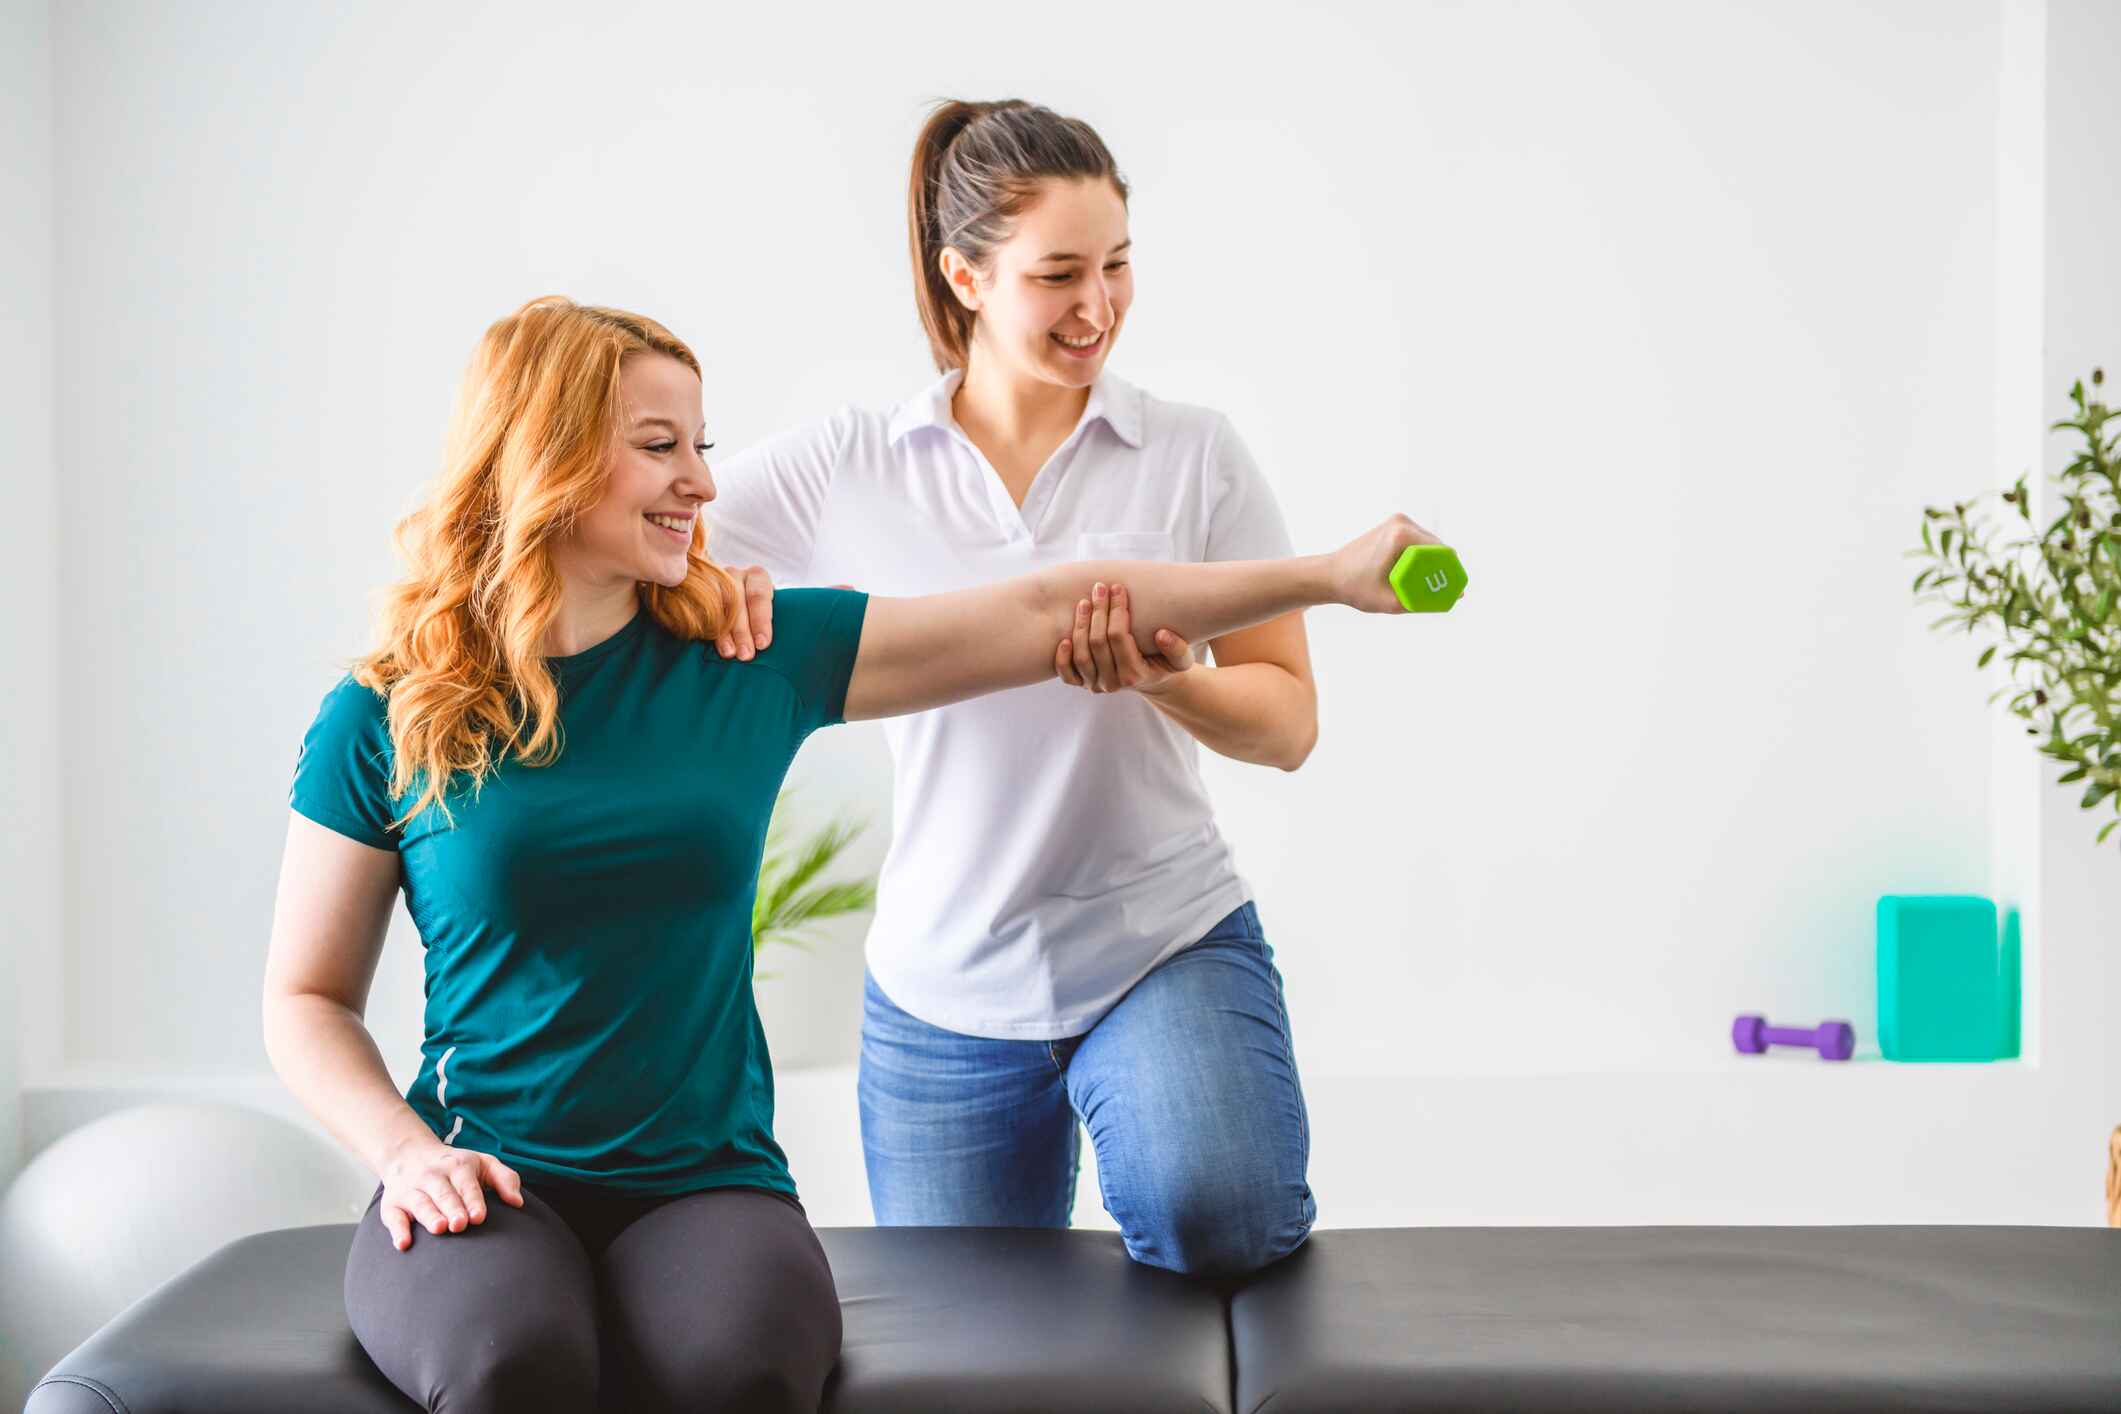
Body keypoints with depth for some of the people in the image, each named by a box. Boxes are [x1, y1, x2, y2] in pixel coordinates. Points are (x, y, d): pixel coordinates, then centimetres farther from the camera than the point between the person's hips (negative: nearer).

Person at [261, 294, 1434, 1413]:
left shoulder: (752, 658, 5)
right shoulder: (383, 721, 1)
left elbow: (1045, 616, 5)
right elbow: (307, 999, 8)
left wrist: (1329, 575, 3)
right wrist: (404, 1148, -11)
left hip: (709, 1179, 1)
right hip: (485, 1187, -1)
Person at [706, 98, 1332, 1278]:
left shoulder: (1195, 453, -1)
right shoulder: (846, 466, 0)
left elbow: (1288, 720, -2)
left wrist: (1159, 680, -24)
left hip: (1169, 943, -1)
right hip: (944, 988, 2)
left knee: (1214, 1217, -29)